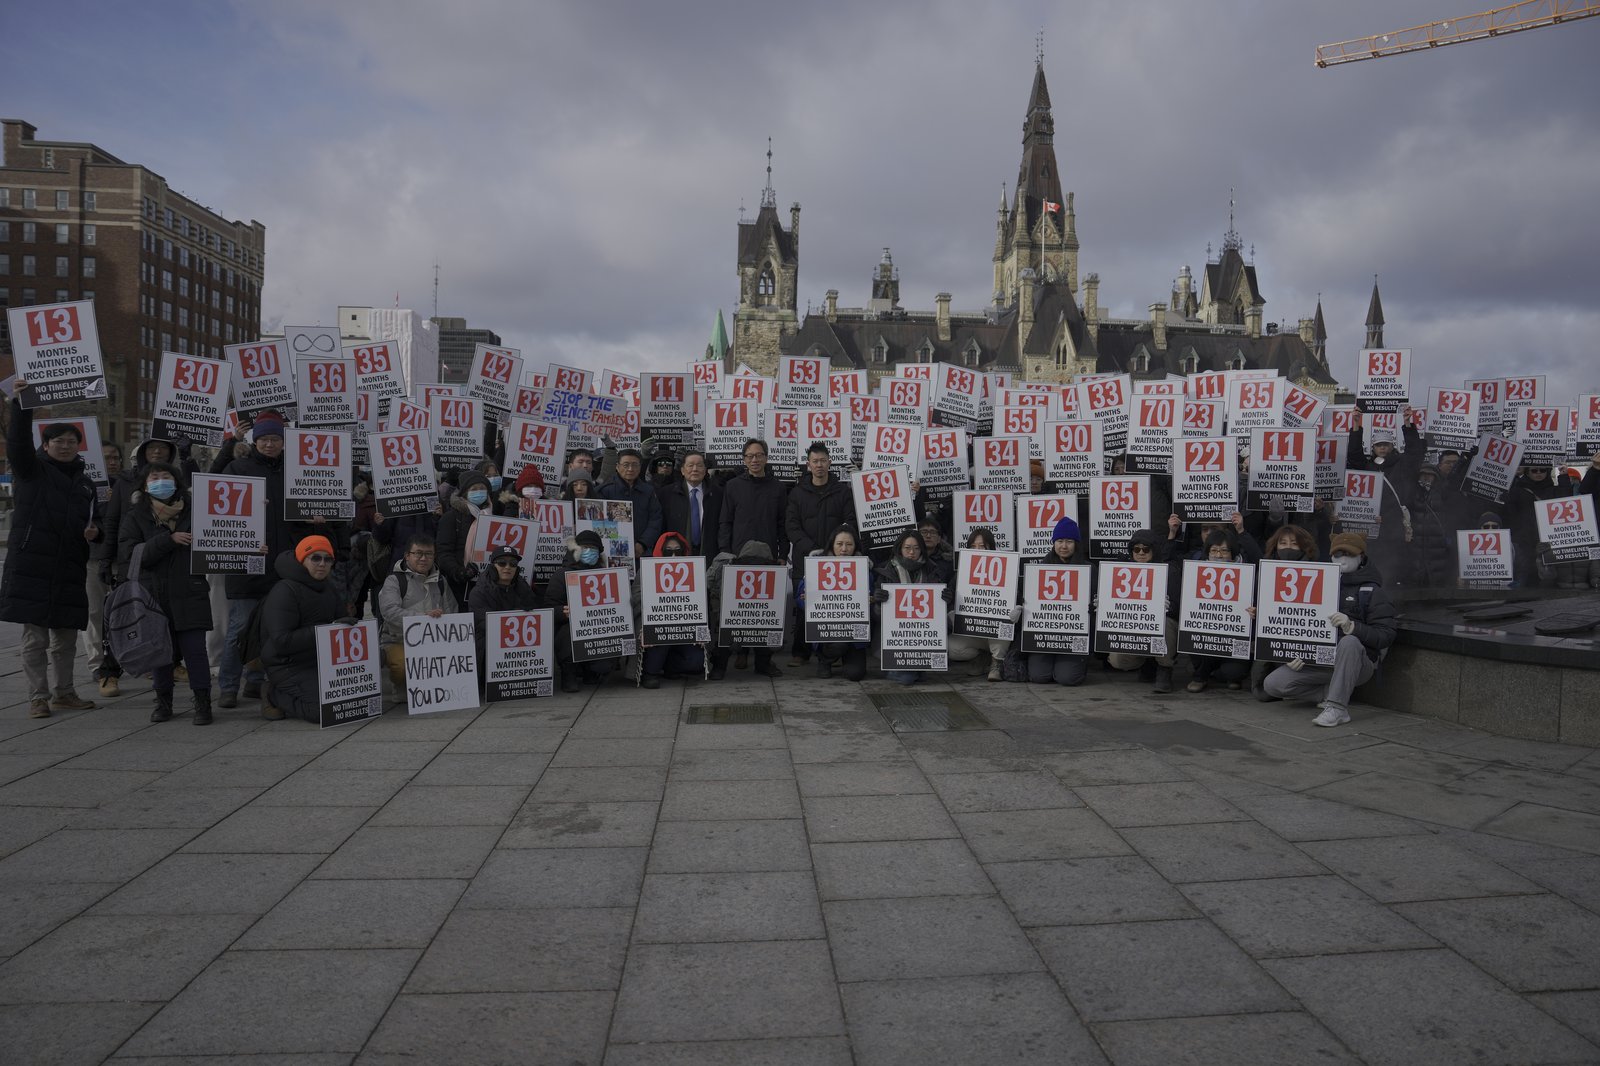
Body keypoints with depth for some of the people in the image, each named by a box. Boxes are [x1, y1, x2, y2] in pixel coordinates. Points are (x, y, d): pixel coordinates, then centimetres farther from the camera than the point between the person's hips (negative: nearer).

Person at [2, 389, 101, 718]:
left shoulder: (85, 483, 18)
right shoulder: (32, 471, 3)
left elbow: (93, 522, 26)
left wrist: (94, 531, 3)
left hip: (70, 570, 5)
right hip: (31, 566, -5)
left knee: (65, 636, 11)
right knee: (35, 637, -1)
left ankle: (63, 693, 22)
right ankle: (38, 697, 6)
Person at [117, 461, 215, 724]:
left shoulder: (192, 513, 7)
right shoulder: (135, 516, 5)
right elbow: (128, 554, -8)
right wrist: (168, 540, -16)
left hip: (189, 595, -1)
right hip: (153, 596, 1)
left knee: (194, 648, -4)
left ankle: (202, 702, 5)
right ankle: (163, 701, 23)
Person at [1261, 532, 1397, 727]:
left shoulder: (1371, 591, 0)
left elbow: (1385, 635, -12)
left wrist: (1351, 626, -30)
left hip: (1356, 663, -5)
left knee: (1349, 641, -39)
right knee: (1273, 684, -14)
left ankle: (1337, 707, -31)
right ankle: (1331, 689, 5)